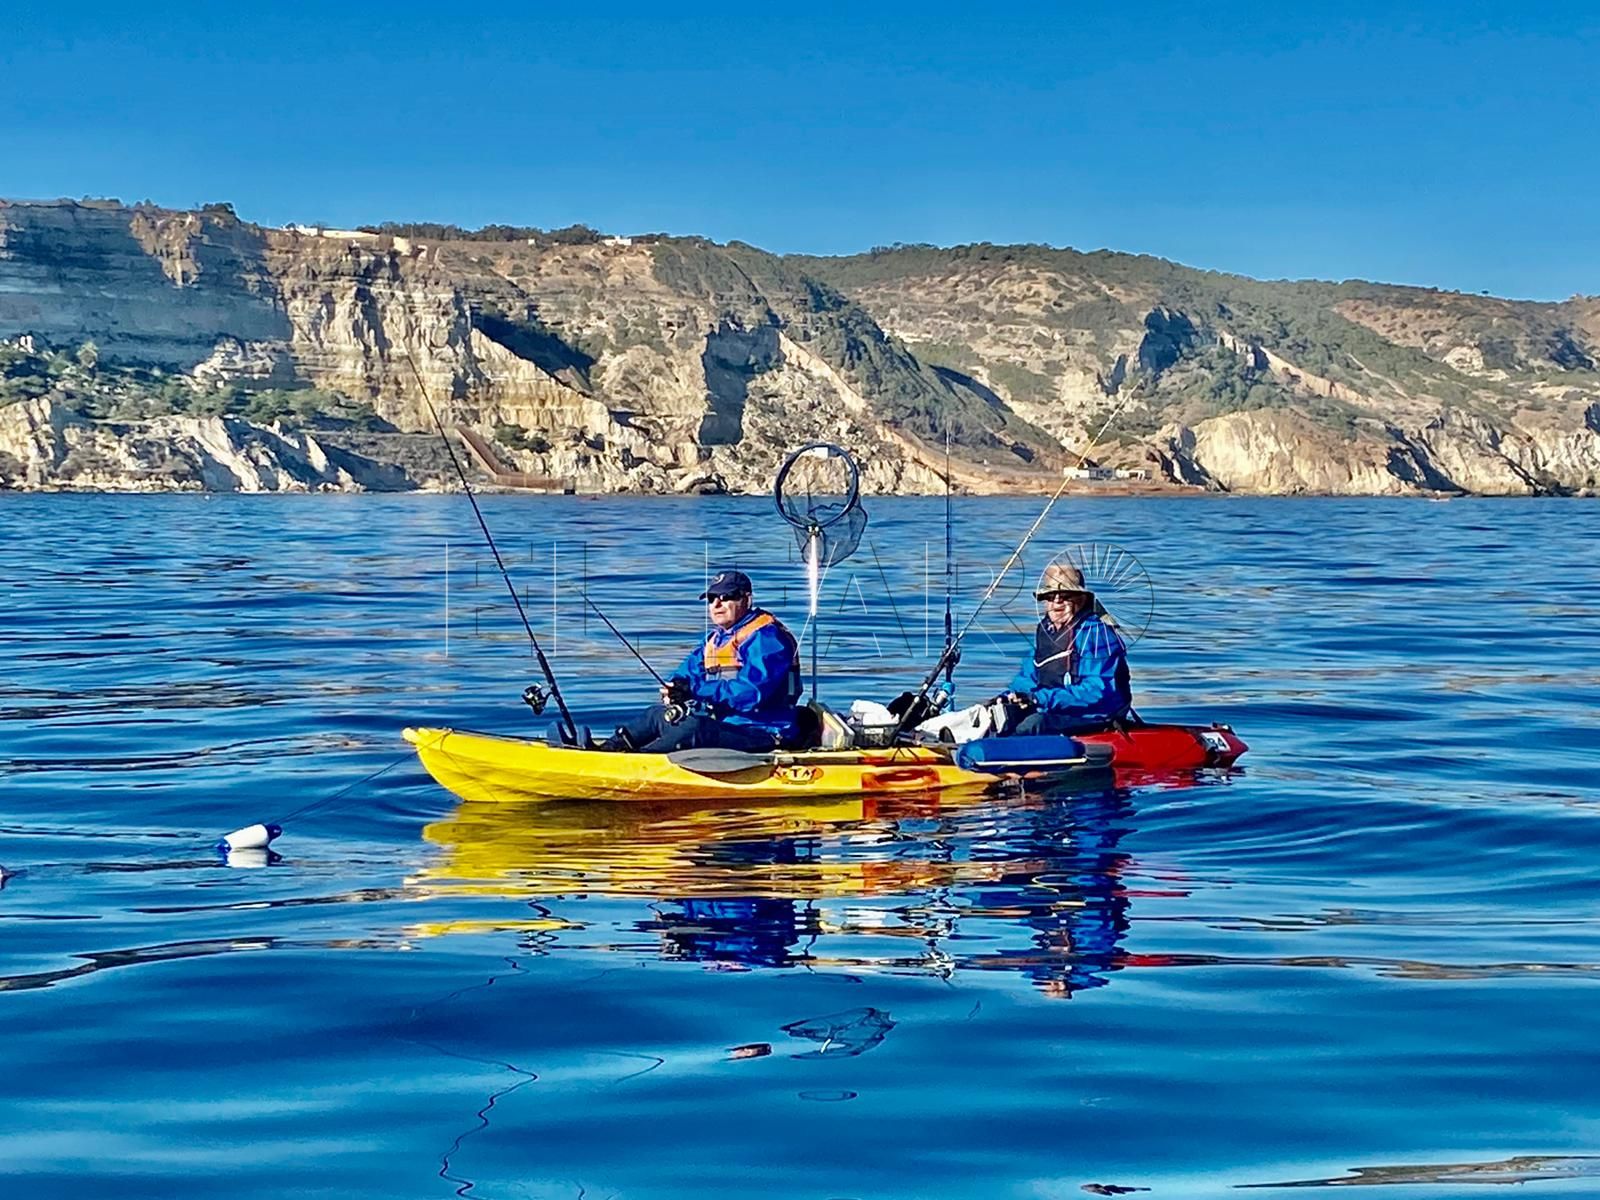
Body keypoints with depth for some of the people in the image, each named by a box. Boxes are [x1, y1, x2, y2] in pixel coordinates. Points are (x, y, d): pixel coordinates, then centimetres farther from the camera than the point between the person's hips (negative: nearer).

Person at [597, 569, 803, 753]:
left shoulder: (765, 636, -13)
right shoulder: (718, 638, 19)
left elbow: (753, 692, -26)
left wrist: (695, 691, -26)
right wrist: (676, 687, -10)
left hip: (763, 732, -10)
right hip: (725, 723, 10)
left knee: (695, 728, -33)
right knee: (658, 714, 14)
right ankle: (607, 749, 1)